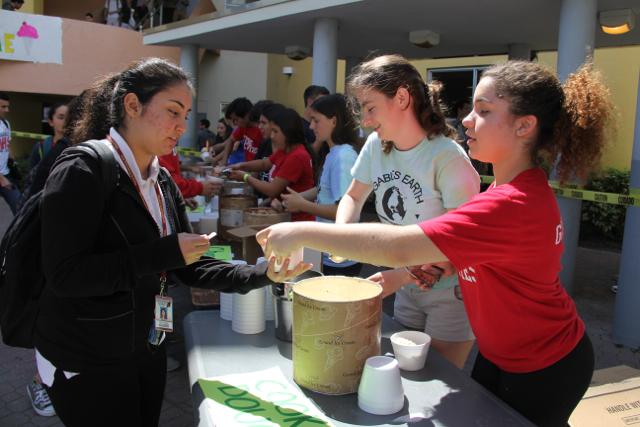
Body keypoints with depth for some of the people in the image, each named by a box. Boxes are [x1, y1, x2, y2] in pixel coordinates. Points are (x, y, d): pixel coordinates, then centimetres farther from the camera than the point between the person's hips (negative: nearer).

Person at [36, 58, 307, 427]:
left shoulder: (162, 182, 5)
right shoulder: (82, 172, -17)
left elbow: (188, 268, 4)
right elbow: (65, 275, -25)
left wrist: (259, 275, -10)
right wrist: (164, 254, -28)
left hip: (147, 350, 7)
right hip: (85, 363, -7)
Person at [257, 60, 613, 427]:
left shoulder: (513, 205, -34)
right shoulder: (519, 189, 0)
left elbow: (398, 246, -39)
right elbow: (466, 249, 9)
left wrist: (303, 232, -33)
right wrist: (408, 272, -4)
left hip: (543, 371, -8)